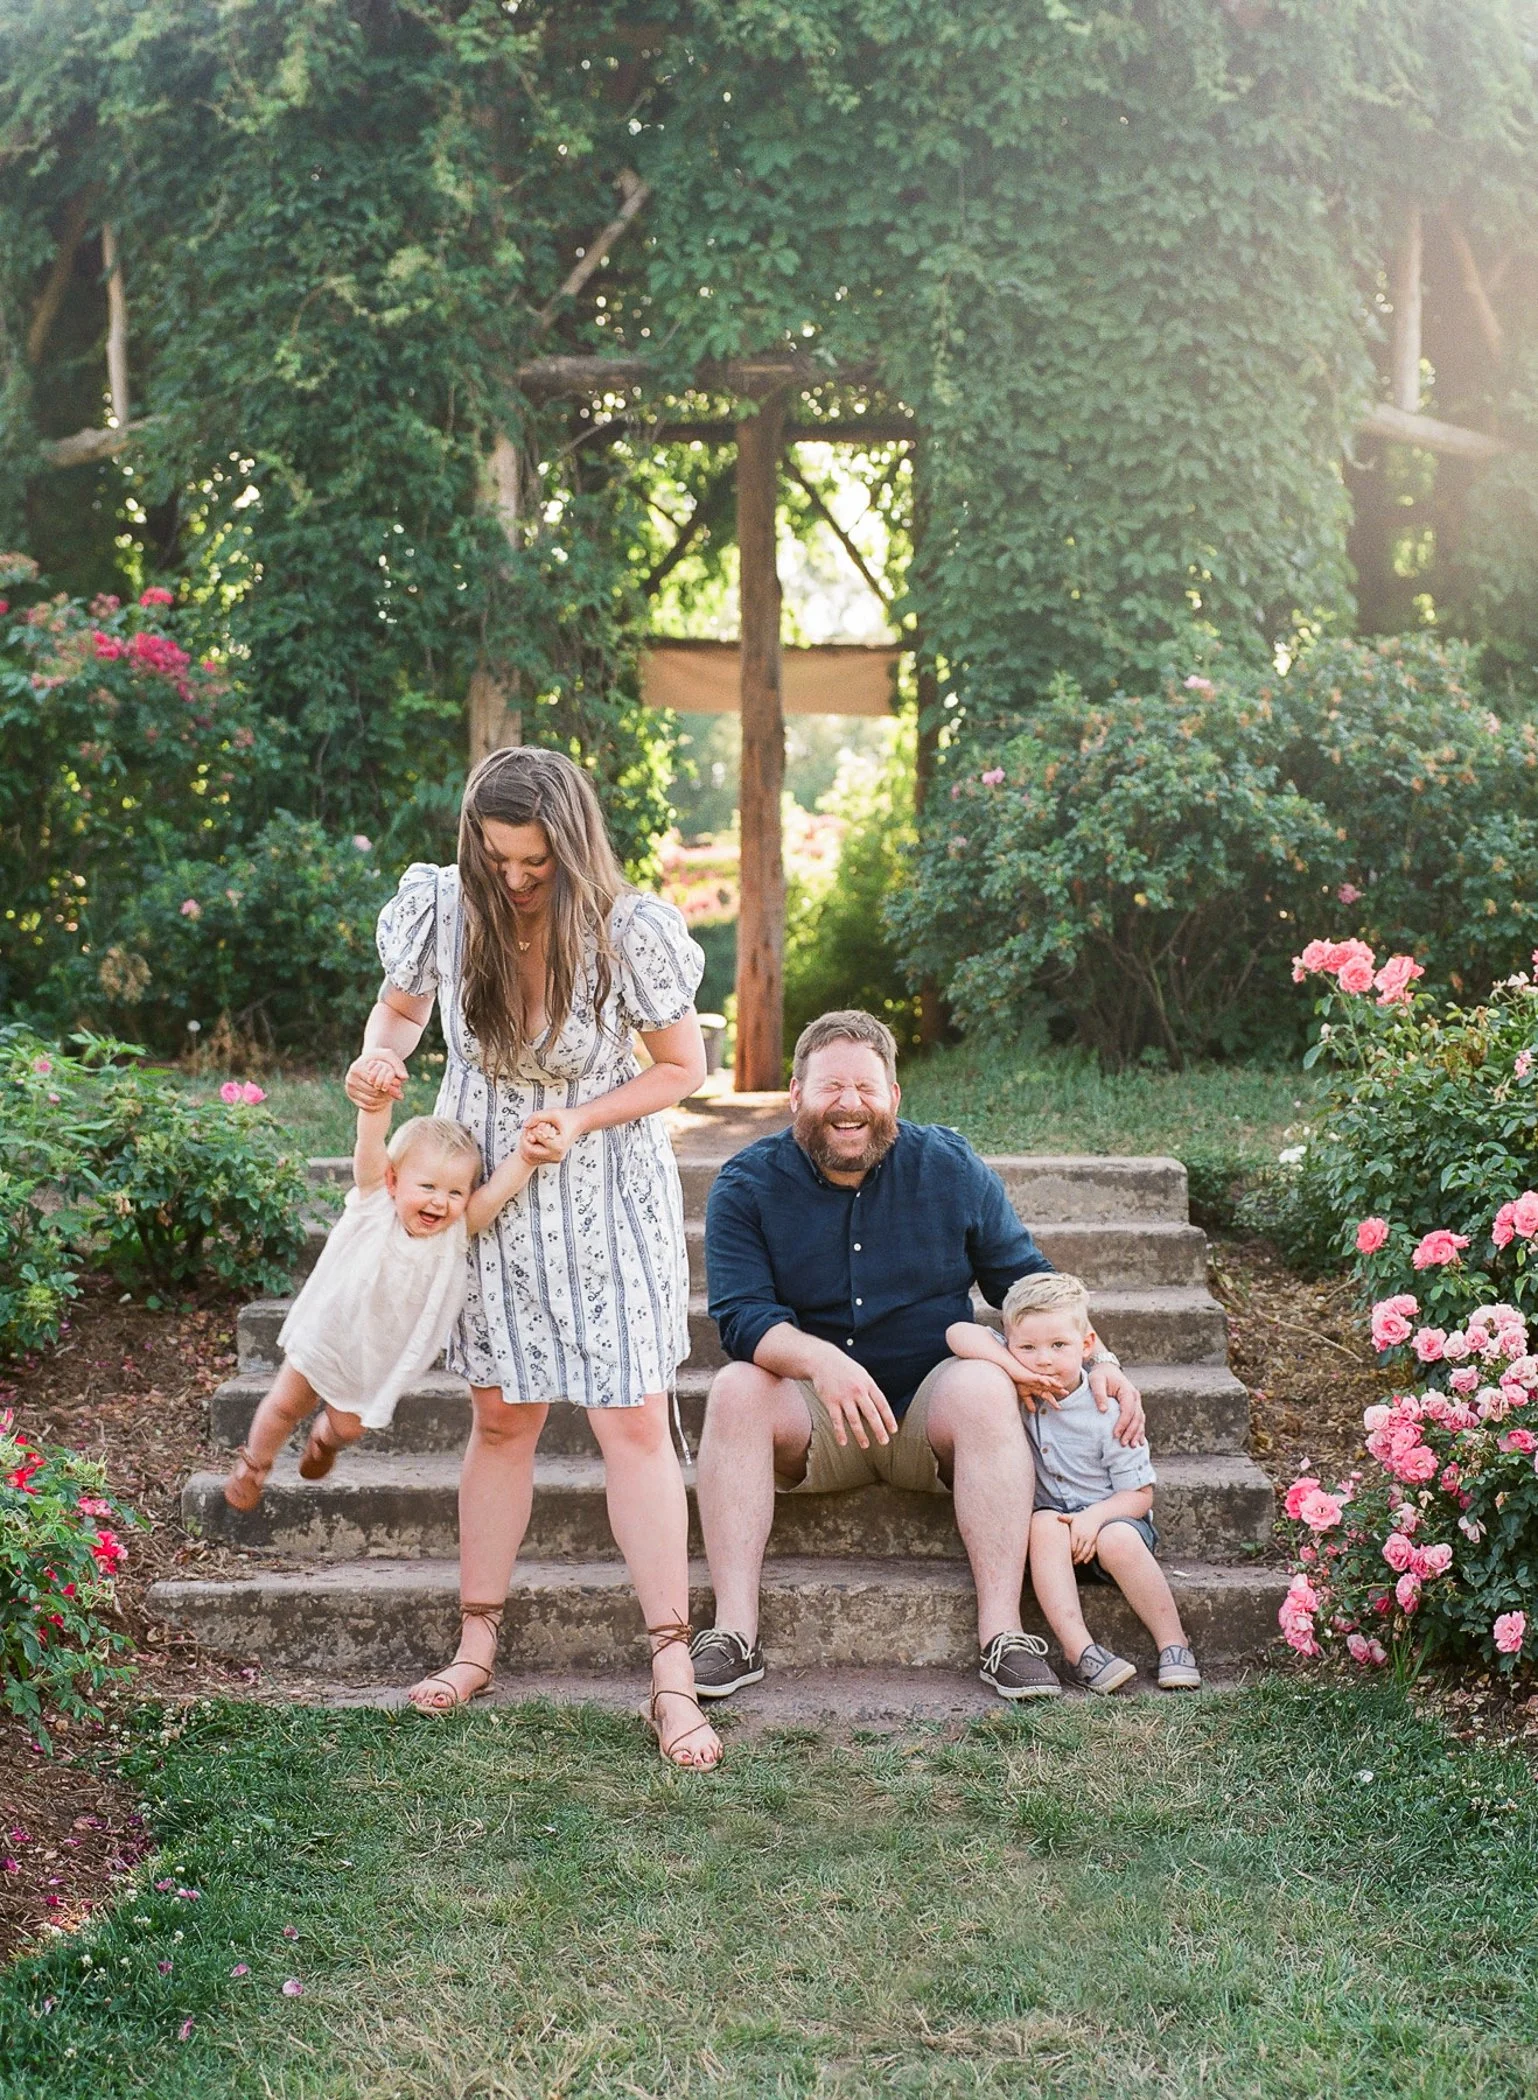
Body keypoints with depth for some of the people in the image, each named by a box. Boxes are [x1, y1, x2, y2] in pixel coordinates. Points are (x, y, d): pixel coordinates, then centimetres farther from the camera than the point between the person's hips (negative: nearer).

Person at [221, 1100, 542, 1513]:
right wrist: (378, 1098, -59)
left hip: (379, 1354, 2)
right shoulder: (376, 1202, -27)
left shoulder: (457, 1231, -23)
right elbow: (370, 1144, -41)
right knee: (286, 1405, 14)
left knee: (349, 1426, 19)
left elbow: (499, 1189, -37)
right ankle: (254, 1462, 45)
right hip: (327, 1333, -2)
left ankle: (325, 1441, 56)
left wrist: (526, 1157, -56)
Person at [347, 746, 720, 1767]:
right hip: (489, 1186, 3)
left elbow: (683, 1068, -8)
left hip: (605, 1195, -2)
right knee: (503, 1418, 11)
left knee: (635, 1422, -5)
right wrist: (379, 1057, -14)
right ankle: (478, 1638, 24)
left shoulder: (630, 931, -20)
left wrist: (580, 1120, -21)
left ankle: (673, 1672, -2)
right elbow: (401, 1007, 9)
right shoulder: (445, 907, -11)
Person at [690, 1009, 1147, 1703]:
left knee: (986, 1386, -31)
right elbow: (742, 1316, -16)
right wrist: (819, 1360, -36)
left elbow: (1029, 1282, 8)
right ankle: (734, 1633, -31)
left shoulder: (950, 1168, 1)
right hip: (812, 1418, 0)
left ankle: (1002, 1633, -32)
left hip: (930, 1410, 0)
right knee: (736, 1390, -28)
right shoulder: (747, 1185, -3)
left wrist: (1099, 1358, -9)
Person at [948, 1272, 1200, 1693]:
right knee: (1045, 1525, -31)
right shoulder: (1016, 1384, -5)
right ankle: (1078, 1650, -38)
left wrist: (1096, 1516, -27)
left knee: (1118, 1540, -33)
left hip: (1111, 1518, -2)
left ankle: (1174, 1645, -18)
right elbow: (960, 1333, -16)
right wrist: (1014, 1368, -26)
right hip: (1052, 1517, 2)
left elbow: (1139, 1493, -7)